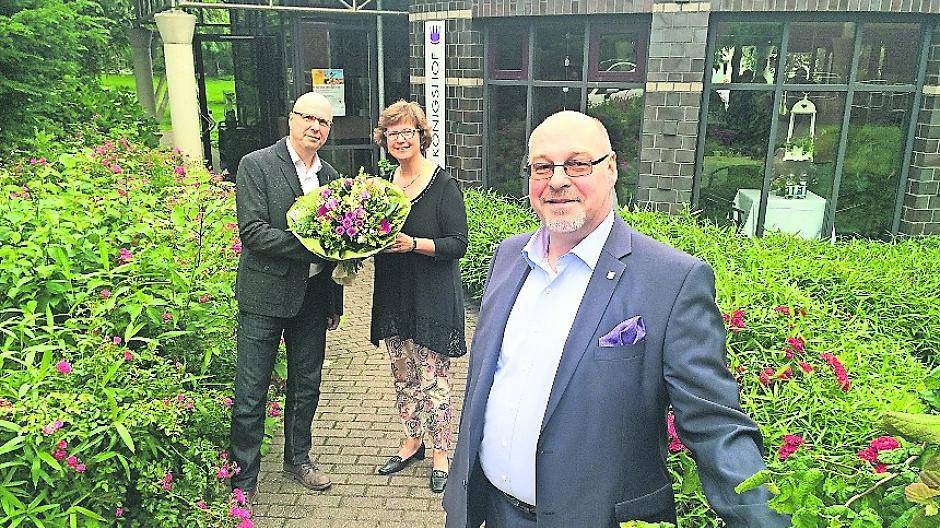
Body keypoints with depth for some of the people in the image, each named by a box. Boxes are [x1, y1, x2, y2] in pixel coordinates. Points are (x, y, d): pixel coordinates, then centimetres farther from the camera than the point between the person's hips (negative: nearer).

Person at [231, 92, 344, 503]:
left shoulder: (330, 176, 9)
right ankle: (243, 478, 21)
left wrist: (335, 304, 14)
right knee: (251, 393, 3)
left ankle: (298, 458, 38)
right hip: (265, 296, -5)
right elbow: (252, 231, -17)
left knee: (306, 387, 17)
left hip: (313, 296, 5)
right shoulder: (256, 165, -7)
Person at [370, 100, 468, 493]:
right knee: (403, 377, 16)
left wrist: (413, 243, -26)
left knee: (433, 381, 2)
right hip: (394, 297, 6)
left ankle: (441, 455, 20)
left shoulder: (443, 184, -11)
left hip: (433, 298, -6)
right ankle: (412, 442, 35)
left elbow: (458, 243, -15)